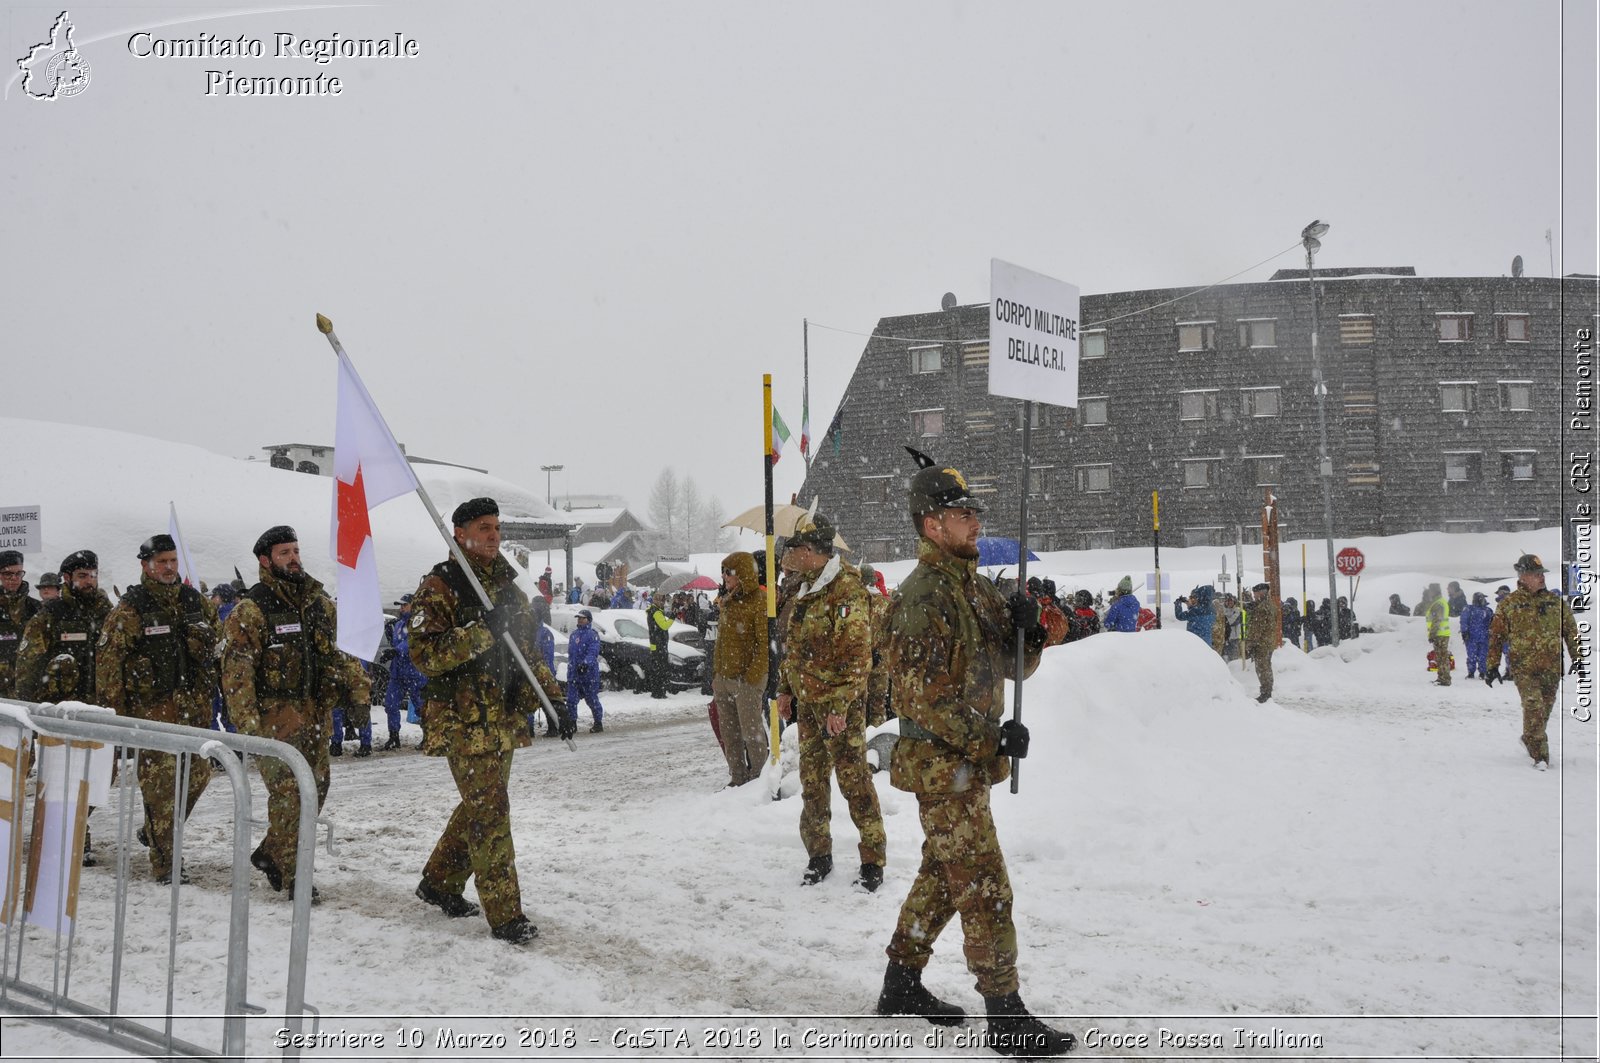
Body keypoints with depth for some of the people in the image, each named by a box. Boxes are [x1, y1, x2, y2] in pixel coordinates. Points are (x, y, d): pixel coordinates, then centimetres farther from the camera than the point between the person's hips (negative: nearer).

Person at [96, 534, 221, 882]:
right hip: (153, 709, -6)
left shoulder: (195, 601, 10)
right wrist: (115, 709, -10)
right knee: (160, 785, -6)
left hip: (195, 706, 6)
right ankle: (164, 863, 1)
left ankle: (157, 834, 34)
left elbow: (218, 636, 23)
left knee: (197, 775, 11)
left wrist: (209, 687, 18)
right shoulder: (130, 610, -6)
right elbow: (107, 660, -7)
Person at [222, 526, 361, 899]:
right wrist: (246, 720, -19)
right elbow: (236, 669, -12)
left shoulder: (319, 601, 12)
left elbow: (334, 653, 22)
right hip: (275, 714, -7)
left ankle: (270, 853, 28)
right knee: (287, 792, -9)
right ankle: (290, 874, 2)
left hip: (315, 712, 7)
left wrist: (356, 685, 11)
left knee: (316, 786, 11)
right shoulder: (251, 609, -7)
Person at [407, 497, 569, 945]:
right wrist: (481, 633, -27)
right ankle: (505, 914, -3)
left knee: (481, 807, 16)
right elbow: (425, 655, -18)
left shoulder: (508, 586, 16)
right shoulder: (439, 587, -8)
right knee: (490, 812, -9)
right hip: (465, 719, -8)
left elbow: (527, 652, 24)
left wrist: (553, 698, 16)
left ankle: (439, 882, 34)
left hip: (505, 719, 8)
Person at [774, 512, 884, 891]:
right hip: (807, 702, 8)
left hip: (841, 703, -8)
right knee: (812, 780, 13)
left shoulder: (847, 588, -16)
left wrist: (840, 705, -21)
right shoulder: (805, 588, 12)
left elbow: (857, 654, -19)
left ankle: (873, 860, 4)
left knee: (854, 779, -5)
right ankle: (819, 855, 24)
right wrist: (785, 689, 16)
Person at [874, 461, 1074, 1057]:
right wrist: (992, 739, -22)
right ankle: (1006, 1017, 2)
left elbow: (1016, 667, 13)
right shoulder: (923, 596, -18)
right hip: (943, 766, -9)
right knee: (986, 890, -5)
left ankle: (902, 985, 32)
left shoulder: (974, 588, 12)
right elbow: (924, 699, -22)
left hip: (967, 763, 9)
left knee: (942, 875, 18)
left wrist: (1027, 631, -8)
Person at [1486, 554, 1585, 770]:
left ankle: (1529, 740, 36)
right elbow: (1496, 636, 5)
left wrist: (1578, 659, 9)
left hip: (1552, 667, 3)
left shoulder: (1555, 601, 9)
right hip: (1524, 667, -3)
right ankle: (1540, 755, -12)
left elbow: (1571, 631, 13)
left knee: (1544, 710, 11)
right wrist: (1492, 665, 3)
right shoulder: (1509, 604, 1)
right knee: (1534, 708, -16)